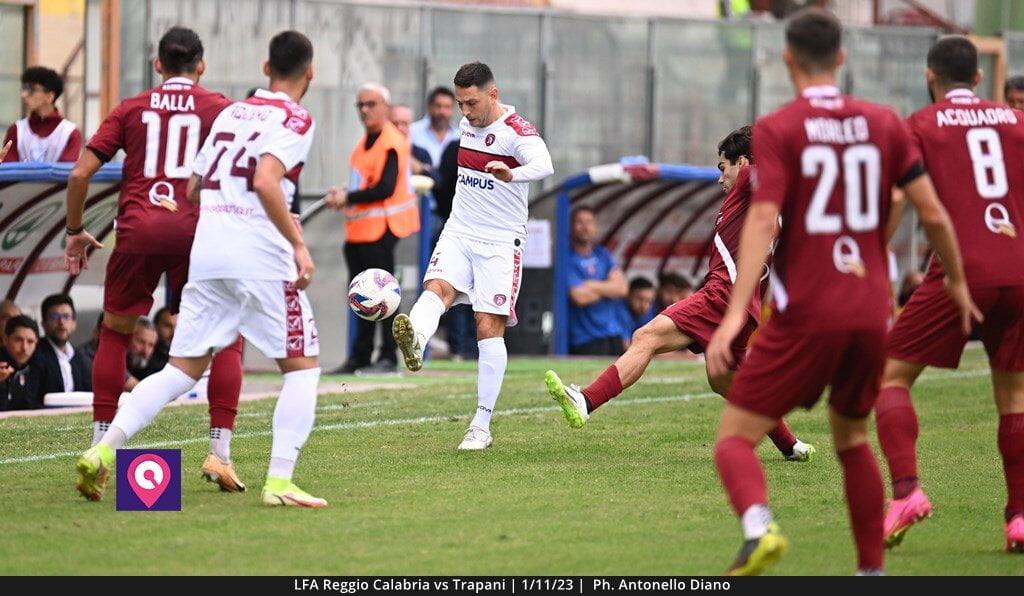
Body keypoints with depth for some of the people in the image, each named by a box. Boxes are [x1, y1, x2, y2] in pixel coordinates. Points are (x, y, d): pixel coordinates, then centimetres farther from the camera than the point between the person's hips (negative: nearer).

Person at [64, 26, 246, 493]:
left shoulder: (131, 109, 16)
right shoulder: (219, 108, 12)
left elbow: (80, 173, 10)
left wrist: (75, 232, 20)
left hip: (138, 229, 1)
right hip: (197, 230, -1)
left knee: (115, 332, 20)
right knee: (227, 340, 12)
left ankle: (100, 448, 16)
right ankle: (220, 452, 1)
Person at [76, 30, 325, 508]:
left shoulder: (230, 113, 18)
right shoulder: (295, 119, -3)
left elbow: (194, 187, 23)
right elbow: (266, 181, -19)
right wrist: (298, 244, -17)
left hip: (206, 254, 6)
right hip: (260, 257, -6)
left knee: (183, 368, 8)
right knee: (302, 366, 5)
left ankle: (103, 451, -7)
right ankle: (279, 482, -7)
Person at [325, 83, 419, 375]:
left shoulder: (391, 144, -15)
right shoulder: (367, 140, 15)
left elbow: (385, 188, -21)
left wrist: (348, 198, -17)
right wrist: (344, 196, 9)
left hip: (380, 230, -10)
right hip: (360, 228, 10)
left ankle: (388, 357, -1)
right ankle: (360, 356, 20)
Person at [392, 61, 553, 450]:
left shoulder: (517, 131, -14)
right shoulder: (466, 123, 8)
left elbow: (544, 165, -36)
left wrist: (512, 174, -55)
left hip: (500, 242, -5)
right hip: (458, 232, 5)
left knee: (490, 327, -7)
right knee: (437, 287, -25)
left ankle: (482, 426, -3)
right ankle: (414, 341, -56)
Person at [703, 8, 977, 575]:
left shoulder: (776, 129, -4)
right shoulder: (883, 123, 7)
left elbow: (763, 220, -16)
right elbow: (933, 213, 6)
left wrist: (735, 312, -21)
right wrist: (957, 282, 22)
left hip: (805, 316, -4)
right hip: (871, 313, 4)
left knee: (734, 436, -1)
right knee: (851, 439, 24)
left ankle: (758, 525, -30)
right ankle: (871, 570, 19)